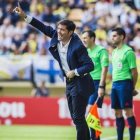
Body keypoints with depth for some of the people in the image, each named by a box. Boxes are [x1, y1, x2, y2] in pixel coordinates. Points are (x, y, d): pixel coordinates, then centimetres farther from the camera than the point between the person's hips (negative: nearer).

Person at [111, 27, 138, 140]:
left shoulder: (128, 52, -9)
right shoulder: (114, 52, 16)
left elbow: (134, 72, -8)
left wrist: (132, 88, -1)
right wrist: (114, 82, 14)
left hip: (124, 83, -8)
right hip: (115, 84, 8)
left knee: (128, 112, -8)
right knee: (117, 113, 7)